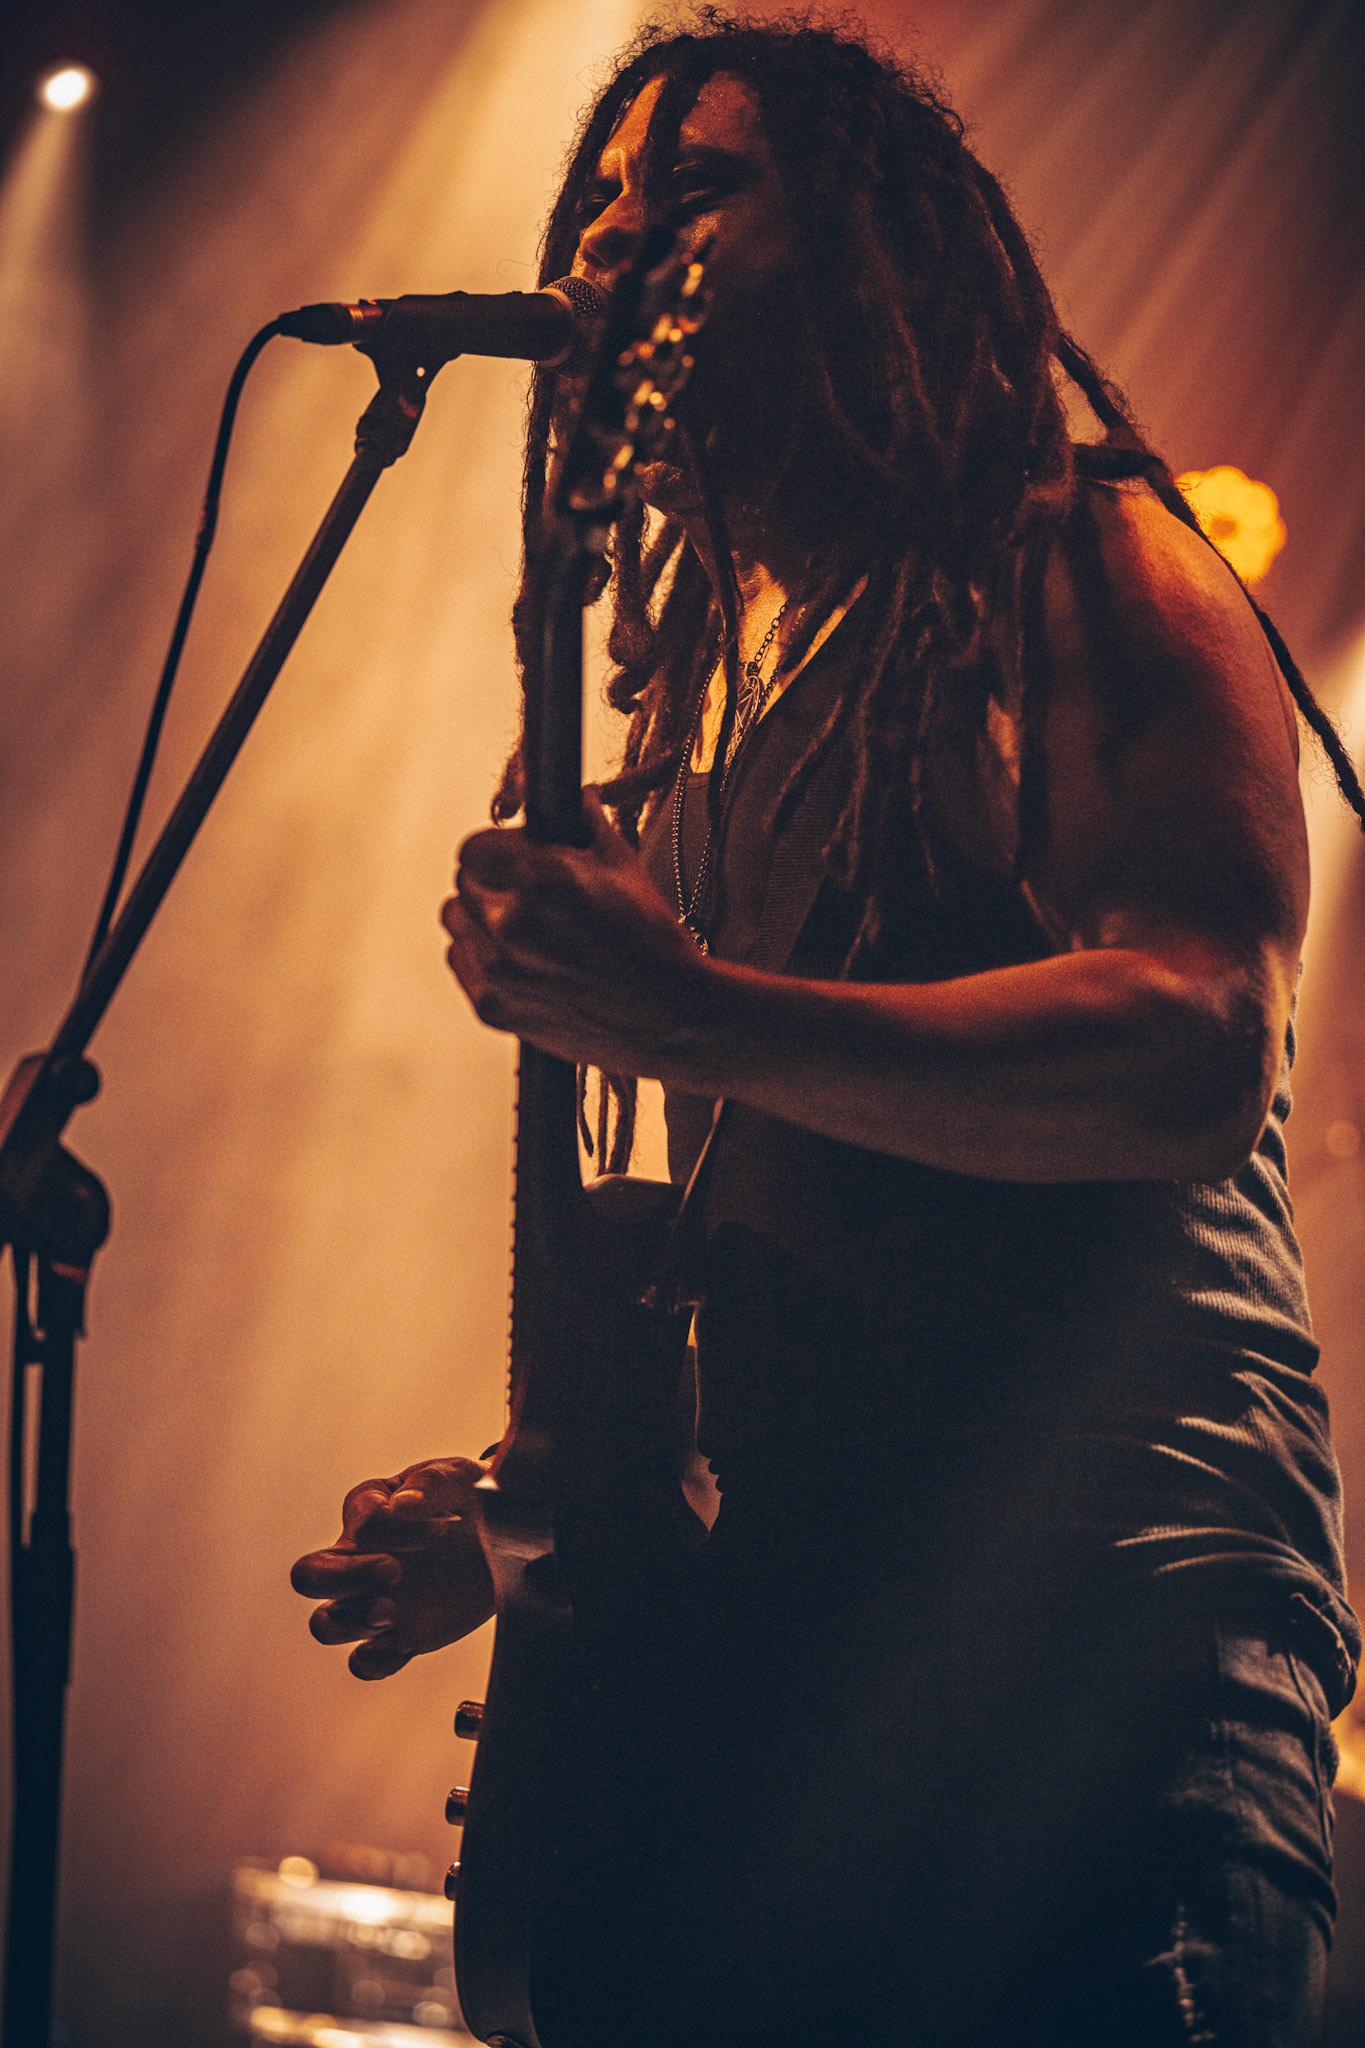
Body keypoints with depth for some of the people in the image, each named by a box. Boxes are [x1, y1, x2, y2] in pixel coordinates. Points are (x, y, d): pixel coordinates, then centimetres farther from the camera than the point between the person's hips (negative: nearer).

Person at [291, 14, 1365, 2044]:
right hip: (764, 1650, 7)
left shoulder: (1083, 571, 1)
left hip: (1103, 1636, -6)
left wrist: (691, 1018, -24)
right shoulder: (704, 704, 23)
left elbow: (1202, 1048, -15)